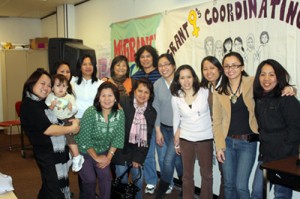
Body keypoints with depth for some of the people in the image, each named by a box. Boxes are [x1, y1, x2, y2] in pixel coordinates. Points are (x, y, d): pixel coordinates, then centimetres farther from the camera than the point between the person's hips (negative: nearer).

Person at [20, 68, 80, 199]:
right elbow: (47, 129, -21)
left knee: (60, 186, 19)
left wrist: (74, 122, -4)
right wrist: (71, 129, -13)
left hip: (60, 151, 8)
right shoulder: (29, 105, -15)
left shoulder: (47, 101, 12)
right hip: (47, 154, -8)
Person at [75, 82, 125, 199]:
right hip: (84, 152, -3)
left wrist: (109, 156, -10)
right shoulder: (90, 113, -26)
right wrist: (96, 157, -14)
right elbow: (84, 139, -22)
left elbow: (117, 138, -6)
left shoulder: (120, 114, -13)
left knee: (106, 176, -7)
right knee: (90, 180, -9)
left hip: (102, 152, 4)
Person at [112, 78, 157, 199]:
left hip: (138, 151, 4)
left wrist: (138, 158, -4)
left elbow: (147, 138, 2)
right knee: (122, 181, -2)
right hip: (121, 149, -3)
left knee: (139, 180, 3)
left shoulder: (151, 112, 2)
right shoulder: (123, 103, -13)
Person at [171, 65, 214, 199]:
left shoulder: (205, 92, -10)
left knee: (207, 174, 12)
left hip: (205, 138, -1)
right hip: (186, 139, 1)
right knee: (187, 174, 14)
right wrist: (176, 141, 10)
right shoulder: (176, 98, -3)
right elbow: (176, 119, 6)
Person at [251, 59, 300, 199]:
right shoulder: (259, 98, 8)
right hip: (266, 154, 6)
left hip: (285, 156, -6)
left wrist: (283, 150, -17)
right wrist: (262, 140, 4)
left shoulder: (287, 99, -12)